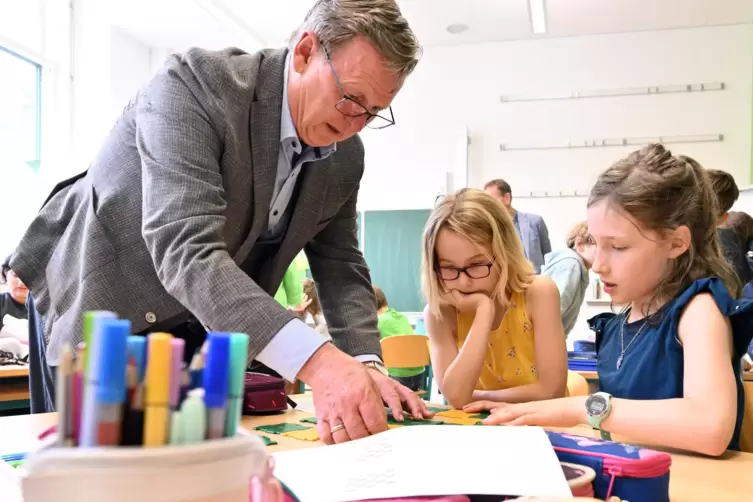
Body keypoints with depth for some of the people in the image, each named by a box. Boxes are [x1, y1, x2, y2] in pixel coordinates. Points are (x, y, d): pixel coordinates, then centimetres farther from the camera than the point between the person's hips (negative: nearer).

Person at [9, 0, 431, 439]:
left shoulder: (345, 156, -8)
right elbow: (186, 250, -40)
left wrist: (365, 364, -23)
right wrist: (315, 360, -51)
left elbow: (341, 267, -3)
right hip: (99, 307, -4)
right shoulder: (194, 85, -29)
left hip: (201, 329, 5)